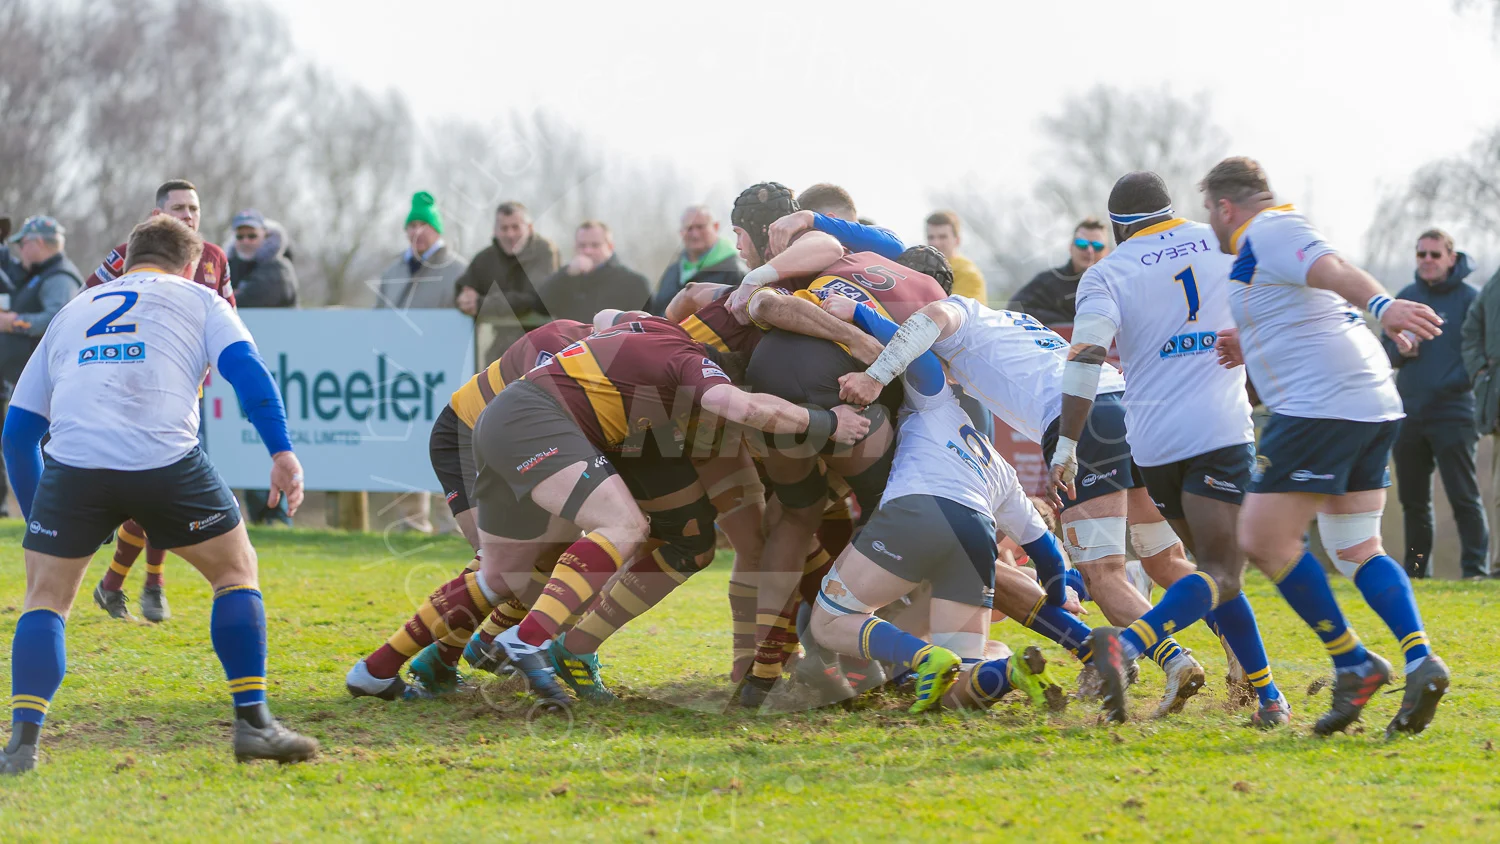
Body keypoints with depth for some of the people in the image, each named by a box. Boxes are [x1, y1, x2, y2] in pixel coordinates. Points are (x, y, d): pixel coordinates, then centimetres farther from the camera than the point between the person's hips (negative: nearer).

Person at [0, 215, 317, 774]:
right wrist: (282, 452, -4)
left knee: (46, 600, 15)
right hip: (167, 463, -2)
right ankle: (253, 723, 13)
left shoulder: (71, 312, 31)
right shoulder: (197, 300, 23)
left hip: (73, 463, 2)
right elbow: (247, 371, 3)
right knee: (235, 571, 18)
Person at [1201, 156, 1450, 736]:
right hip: (1375, 405, 10)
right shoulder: (1278, 233, 25)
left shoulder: (1266, 233, -5)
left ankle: (1354, 665, -4)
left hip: (1322, 403, -10)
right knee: (1357, 550, 12)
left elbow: (1331, 269, -26)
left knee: (1263, 539, -6)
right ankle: (1420, 661, -6)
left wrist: (1382, 305, -42)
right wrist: (1252, 350, 34)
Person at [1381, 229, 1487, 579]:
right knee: (1412, 498, 10)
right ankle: (1416, 567, 20)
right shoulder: (1406, 297, 12)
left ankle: (1475, 568, -6)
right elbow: (1386, 351, 17)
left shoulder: (1470, 299, -3)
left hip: (1453, 415, -5)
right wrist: (1399, 350, -6)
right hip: (1409, 415, 5)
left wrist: (1453, 382, -17)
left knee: (1464, 497, -8)